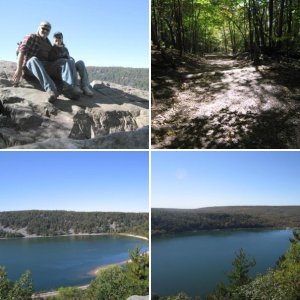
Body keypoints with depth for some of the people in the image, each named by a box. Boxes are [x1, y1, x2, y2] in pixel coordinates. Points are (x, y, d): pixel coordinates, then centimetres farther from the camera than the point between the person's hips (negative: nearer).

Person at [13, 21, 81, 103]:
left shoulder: (47, 42, 23)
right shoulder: (31, 37, 4)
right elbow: (21, 52, -10)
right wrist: (19, 70, -22)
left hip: (45, 68, 5)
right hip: (31, 67, -5)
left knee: (64, 62, -15)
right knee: (33, 60, -39)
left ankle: (68, 88, -45)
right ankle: (50, 89, -61)